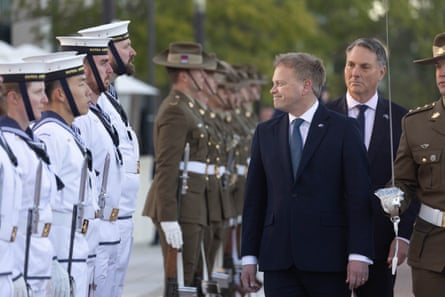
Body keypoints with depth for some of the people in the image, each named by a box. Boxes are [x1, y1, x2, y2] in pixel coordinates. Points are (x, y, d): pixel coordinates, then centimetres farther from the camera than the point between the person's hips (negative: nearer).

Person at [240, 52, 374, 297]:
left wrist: (359, 255, -11)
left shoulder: (342, 129, 0)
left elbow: (359, 195, -4)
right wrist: (249, 257, 7)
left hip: (328, 256, -3)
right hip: (278, 262, 3)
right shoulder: (265, 132, 12)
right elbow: (255, 198, 13)